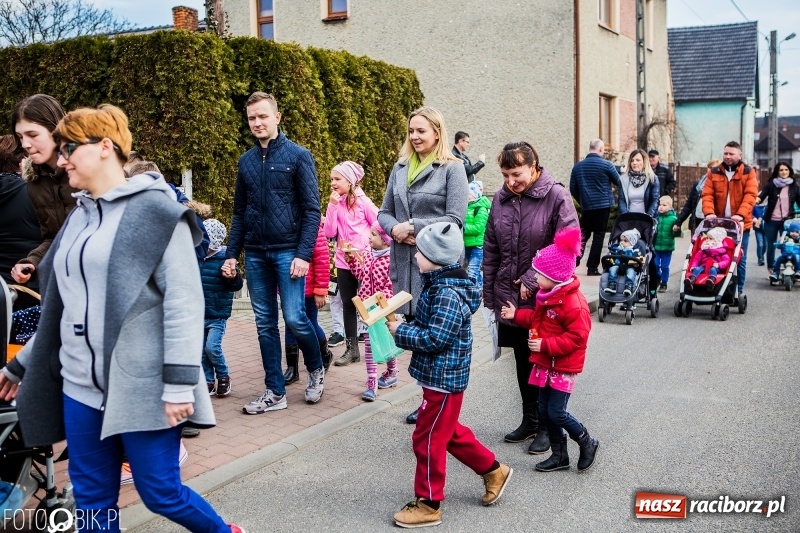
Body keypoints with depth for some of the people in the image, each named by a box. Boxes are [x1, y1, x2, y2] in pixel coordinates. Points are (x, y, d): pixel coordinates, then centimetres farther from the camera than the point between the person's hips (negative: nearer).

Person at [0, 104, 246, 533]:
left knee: (161, 492, 2)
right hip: (81, 385, 7)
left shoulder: (154, 209, -8)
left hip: (141, 385, -7)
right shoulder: (79, 218, 13)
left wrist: (180, 382, -20)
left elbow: (184, 300, -14)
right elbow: (63, 306, 19)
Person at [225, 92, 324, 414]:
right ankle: (275, 392, 16)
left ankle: (316, 369, 21)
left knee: (295, 318, -7)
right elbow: (239, 212, 16)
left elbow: (311, 209, -7)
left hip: (287, 251, -4)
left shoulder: (298, 156, -3)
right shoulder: (246, 161, 11)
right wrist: (232, 253, 8)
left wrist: (304, 254, -15)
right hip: (255, 254, 5)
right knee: (265, 324, 6)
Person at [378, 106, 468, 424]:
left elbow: (455, 219, -11)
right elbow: (384, 212, 15)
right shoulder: (400, 168, 13)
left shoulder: (452, 169, -4)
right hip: (404, 261, 5)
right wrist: (395, 228, -7)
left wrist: (413, 227, -15)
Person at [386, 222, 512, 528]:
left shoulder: (448, 293, -24)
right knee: (449, 432, 22)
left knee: (427, 439, 1)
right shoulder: (439, 284, 7)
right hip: (439, 375, 10)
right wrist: (403, 327, -1)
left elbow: (435, 338, -29)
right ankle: (493, 470, 36)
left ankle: (429, 505, 15)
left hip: (444, 379, -10)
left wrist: (400, 332, -18)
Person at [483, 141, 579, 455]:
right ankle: (529, 420, 30)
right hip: (510, 297, 5)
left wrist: (532, 279, -16)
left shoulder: (557, 197, -11)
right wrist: (489, 295, 10)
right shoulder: (501, 199, 4)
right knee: (522, 361, 15)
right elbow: (491, 251, 10)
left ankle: (546, 425, 21)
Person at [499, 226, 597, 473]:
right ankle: (559, 455, 24)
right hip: (545, 364, 9)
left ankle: (587, 442, 19)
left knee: (556, 412, -5)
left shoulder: (574, 303, -24)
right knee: (544, 410, 11)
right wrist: (516, 315, 10)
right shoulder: (547, 295, 6)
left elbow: (576, 337, -24)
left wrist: (545, 345, -26)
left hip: (563, 367, -9)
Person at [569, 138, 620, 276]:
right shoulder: (606, 165, -8)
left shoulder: (578, 166, 3)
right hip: (603, 206, -4)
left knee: (583, 235, 12)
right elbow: (619, 182, 4)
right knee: (598, 236, 2)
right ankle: (592, 267, 1)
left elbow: (573, 189, 6)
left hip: (586, 207, 4)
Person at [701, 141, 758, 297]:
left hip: (740, 223, -2)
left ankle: (739, 291, 12)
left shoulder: (748, 172, 2)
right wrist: (709, 212, -20)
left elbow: (750, 195, -9)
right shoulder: (714, 173, 8)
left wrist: (740, 214, -24)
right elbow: (707, 195, -2)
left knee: (740, 259, 3)